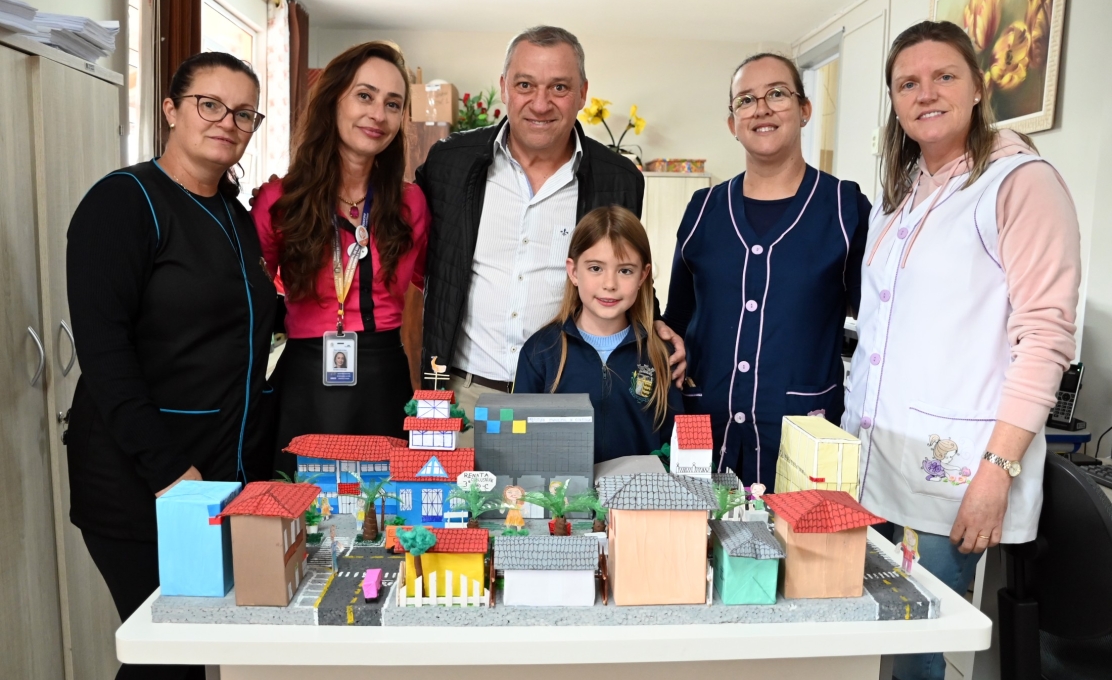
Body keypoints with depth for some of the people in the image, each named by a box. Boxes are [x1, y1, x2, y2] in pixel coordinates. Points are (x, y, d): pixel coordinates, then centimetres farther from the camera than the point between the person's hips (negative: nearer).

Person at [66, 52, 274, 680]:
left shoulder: (238, 215, 13)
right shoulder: (125, 199, -8)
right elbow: (102, 346, -17)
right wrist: (167, 469, -22)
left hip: (241, 468, 7)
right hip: (141, 484, -6)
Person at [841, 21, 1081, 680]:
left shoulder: (1021, 181, -7)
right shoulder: (900, 195, 14)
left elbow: (1045, 335, -12)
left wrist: (997, 468, -17)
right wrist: (848, 438, 15)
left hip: (954, 470, -6)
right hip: (871, 457, 6)